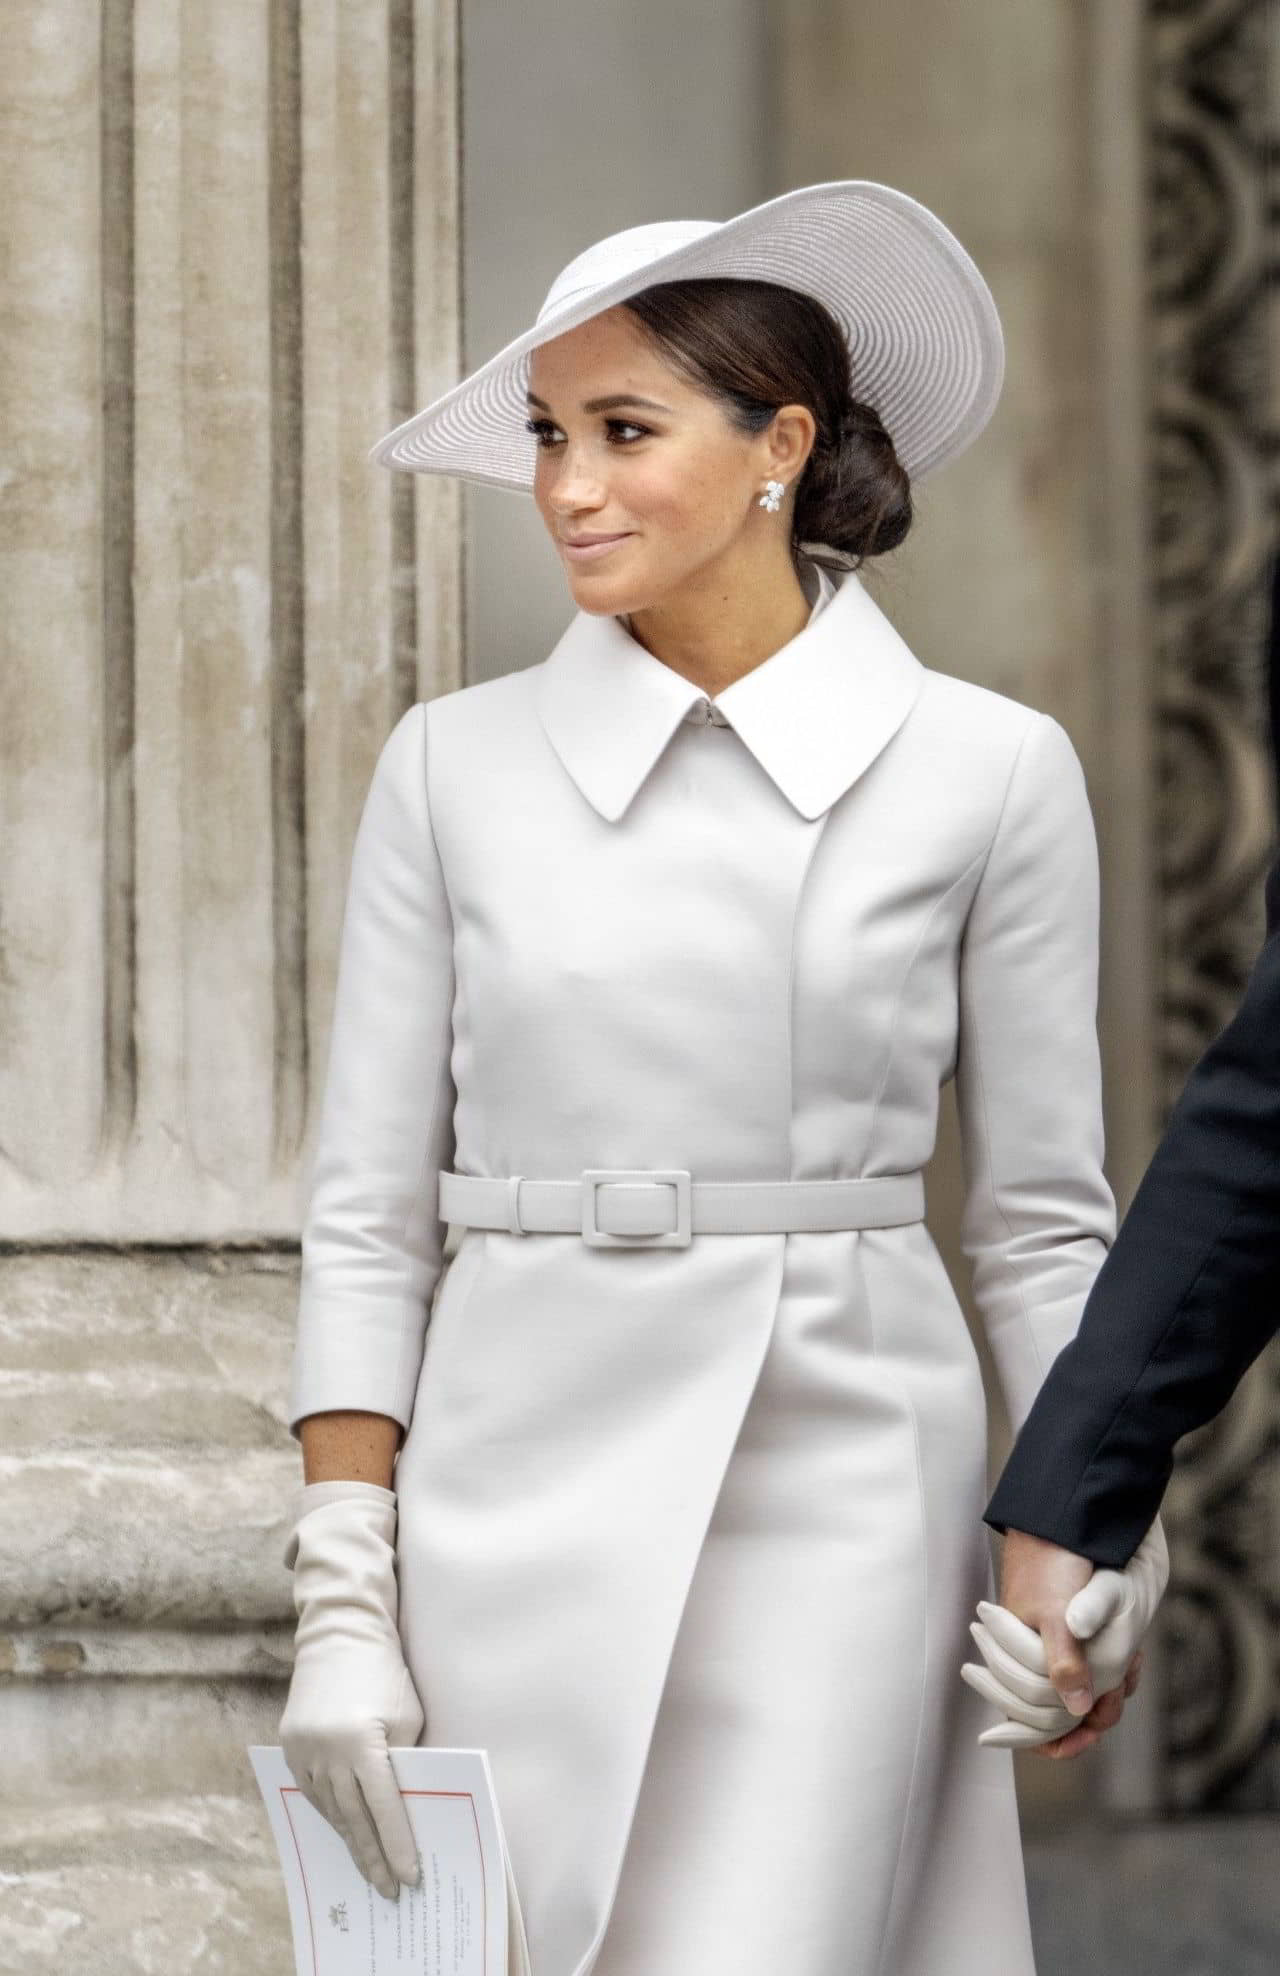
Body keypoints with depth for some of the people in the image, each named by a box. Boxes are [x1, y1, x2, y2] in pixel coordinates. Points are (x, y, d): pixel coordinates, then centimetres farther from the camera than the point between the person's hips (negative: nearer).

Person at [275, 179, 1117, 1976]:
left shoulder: (989, 772, 1)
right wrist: (341, 1599, -1)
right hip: (516, 1504, 2)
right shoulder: (455, 767, 5)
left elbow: (1039, 1217, 7)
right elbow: (367, 1214, 5)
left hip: (839, 1507, -2)